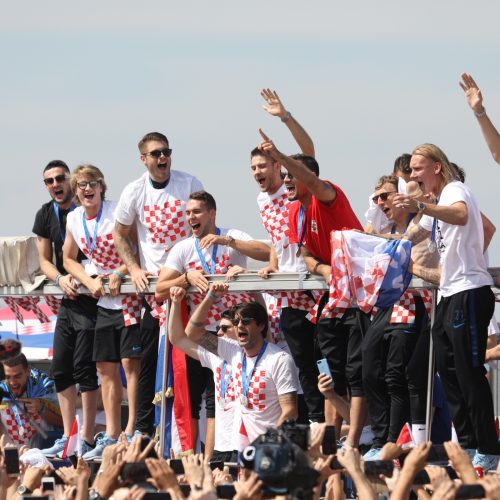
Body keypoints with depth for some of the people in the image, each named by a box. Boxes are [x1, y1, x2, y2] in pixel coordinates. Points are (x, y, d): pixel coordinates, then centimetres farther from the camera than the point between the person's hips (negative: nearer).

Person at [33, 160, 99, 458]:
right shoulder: (46, 215, 10)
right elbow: (45, 260, 14)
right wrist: (61, 279, -7)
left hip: (90, 297, -7)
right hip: (67, 299, 7)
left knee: (84, 368, -8)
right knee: (60, 369, 6)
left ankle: (87, 439, -4)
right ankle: (68, 438, 13)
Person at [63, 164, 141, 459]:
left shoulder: (118, 212, -13)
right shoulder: (74, 219, 5)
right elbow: (69, 259, 16)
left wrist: (119, 274, -25)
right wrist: (90, 281, -2)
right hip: (103, 301, 6)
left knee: (131, 362, -10)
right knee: (106, 368, 8)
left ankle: (132, 432, -6)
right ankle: (111, 436, 14)